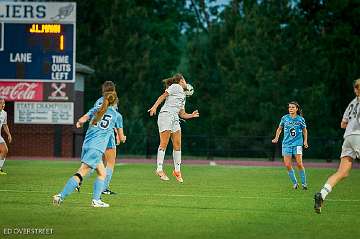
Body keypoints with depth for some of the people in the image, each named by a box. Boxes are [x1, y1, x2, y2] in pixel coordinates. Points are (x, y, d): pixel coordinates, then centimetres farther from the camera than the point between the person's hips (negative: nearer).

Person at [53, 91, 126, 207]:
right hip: (97, 148, -5)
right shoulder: (117, 115, 9)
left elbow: (82, 120, 2)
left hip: (87, 145, 5)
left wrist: (79, 123, 26)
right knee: (81, 173, -6)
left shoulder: (95, 110, 17)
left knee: (102, 173, 10)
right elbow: (121, 136, 19)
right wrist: (122, 138, 42)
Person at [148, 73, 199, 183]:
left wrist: (191, 115, 13)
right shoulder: (175, 87, 3)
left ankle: (177, 170, 9)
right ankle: (159, 169, -14)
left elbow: (182, 114, 28)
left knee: (177, 145, 4)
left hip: (175, 118, 9)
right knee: (164, 143, -12)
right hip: (165, 115, -9)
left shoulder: (182, 96, 27)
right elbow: (163, 96, -8)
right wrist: (155, 106, -19)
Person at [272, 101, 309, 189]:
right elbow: (279, 128, 16)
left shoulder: (301, 119, 1)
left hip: (297, 143, -2)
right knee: (287, 165, -5)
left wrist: (305, 141, 6)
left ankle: (304, 183, 3)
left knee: (299, 164, -11)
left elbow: (304, 130, 15)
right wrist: (276, 138, 3)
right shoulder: (285, 118, 2)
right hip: (287, 144, 2)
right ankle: (295, 183, 11)